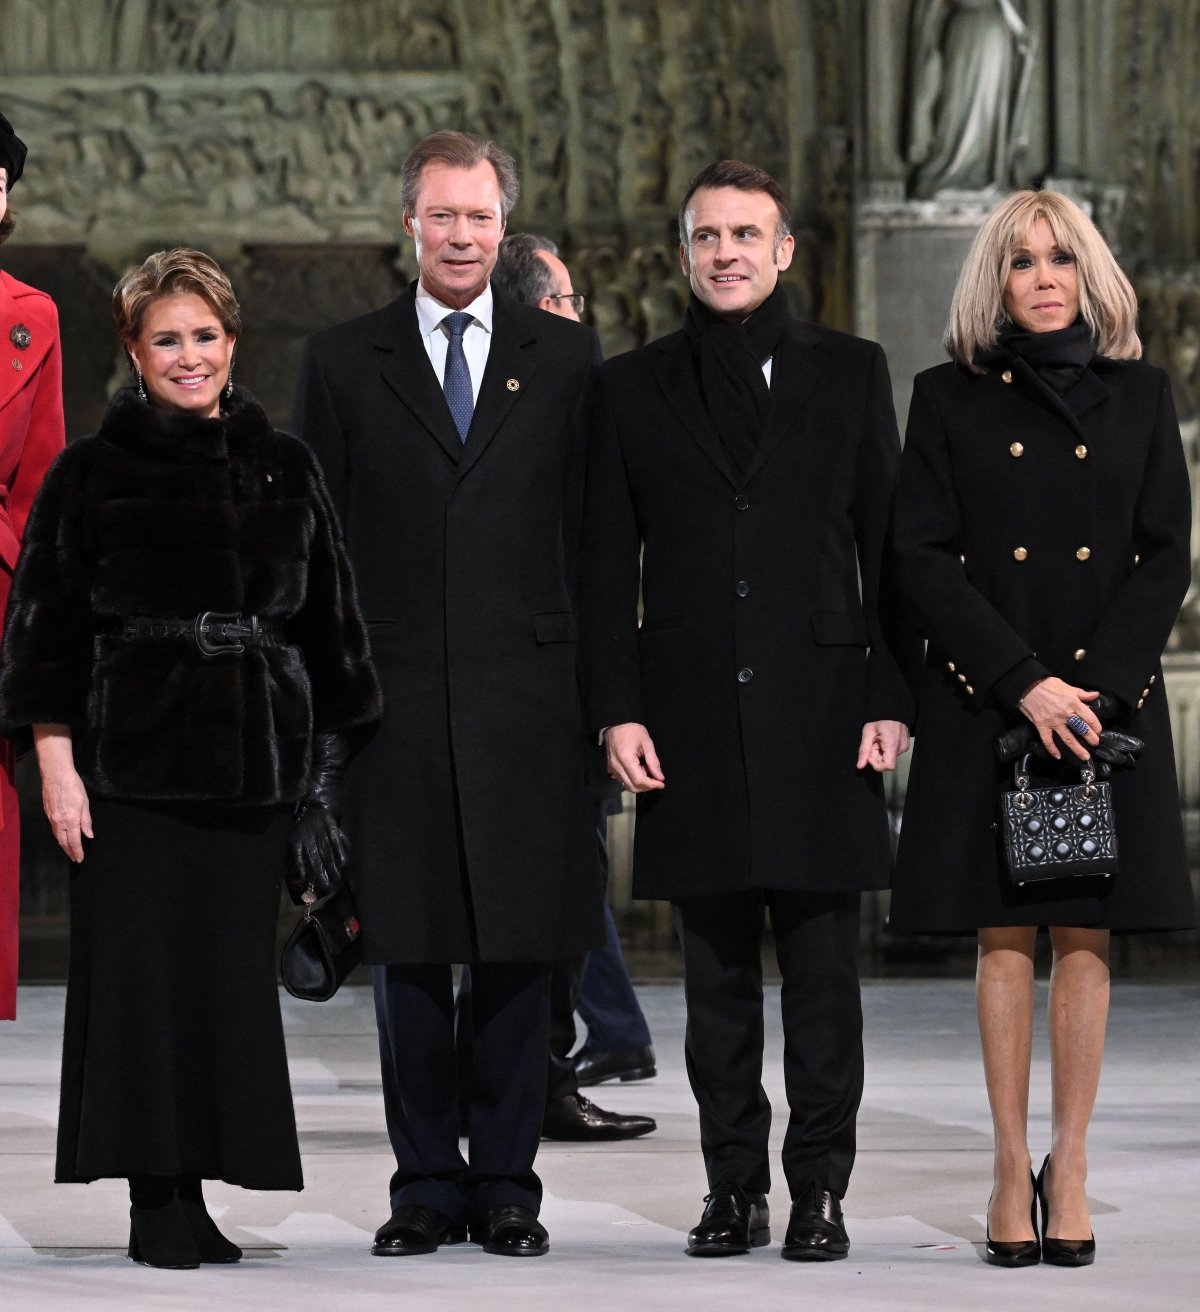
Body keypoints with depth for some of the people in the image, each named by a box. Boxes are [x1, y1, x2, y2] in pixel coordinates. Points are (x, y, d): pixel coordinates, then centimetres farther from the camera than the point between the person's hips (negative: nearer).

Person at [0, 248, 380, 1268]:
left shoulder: (285, 468, 10)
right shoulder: (92, 473, 1)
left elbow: (326, 620, 13)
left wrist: (325, 754, 8)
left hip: (255, 760, 3)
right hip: (135, 756, -3)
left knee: (234, 971, 3)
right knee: (145, 968, -4)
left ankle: (201, 1192, 9)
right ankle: (156, 1202, 0)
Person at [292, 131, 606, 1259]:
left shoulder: (565, 355, 8)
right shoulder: (341, 361, 8)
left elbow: (591, 528, 7)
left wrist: (598, 687, 1)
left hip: (525, 694, 0)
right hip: (393, 696, 0)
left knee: (520, 952, 1)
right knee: (407, 954, 3)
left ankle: (506, 1182, 9)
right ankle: (425, 1186, 10)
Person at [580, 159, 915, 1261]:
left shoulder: (850, 374, 8)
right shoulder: (633, 388, 9)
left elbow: (888, 543, 6)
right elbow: (607, 562, 8)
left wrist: (890, 698, -2)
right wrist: (618, 708, -1)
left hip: (819, 713, -1)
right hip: (693, 718, 1)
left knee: (822, 966, -1)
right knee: (718, 970, 5)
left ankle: (820, 1189, 5)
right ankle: (734, 1187, 12)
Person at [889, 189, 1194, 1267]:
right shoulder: (950, 399, 5)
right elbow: (923, 561, -1)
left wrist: (1092, 686, -10)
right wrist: (1026, 684, -12)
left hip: (1110, 699, 1)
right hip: (983, 700, -1)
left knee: (1087, 935, 0)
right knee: (1005, 935, -1)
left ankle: (1069, 1164, 5)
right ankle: (1013, 1166, 4)